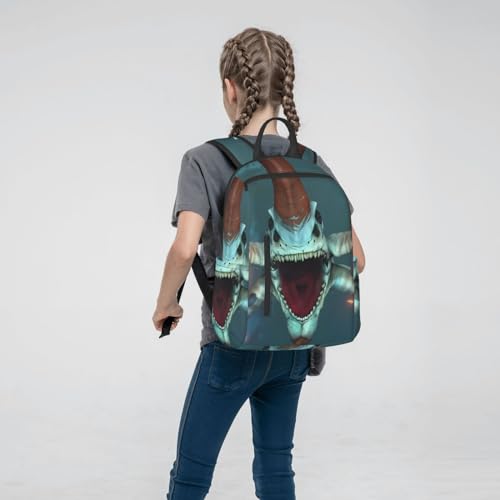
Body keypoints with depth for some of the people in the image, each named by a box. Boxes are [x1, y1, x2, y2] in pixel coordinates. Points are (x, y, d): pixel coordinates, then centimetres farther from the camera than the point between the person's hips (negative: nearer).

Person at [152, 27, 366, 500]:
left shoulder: (204, 162, -12)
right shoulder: (311, 164, 0)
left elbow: (185, 247, -25)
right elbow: (353, 257, -1)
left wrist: (165, 305, -8)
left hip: (233, 343, -4)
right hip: (296, 344, 5)